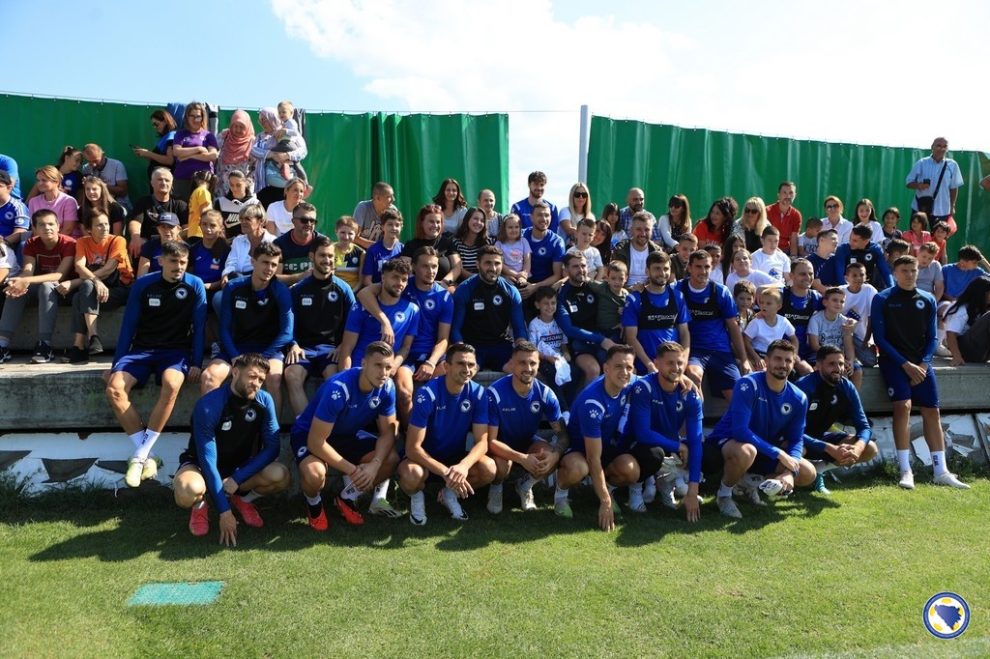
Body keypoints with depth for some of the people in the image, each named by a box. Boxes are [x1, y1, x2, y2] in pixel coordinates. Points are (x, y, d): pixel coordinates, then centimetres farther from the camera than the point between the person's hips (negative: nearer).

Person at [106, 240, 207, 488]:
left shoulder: (195, 285, -2)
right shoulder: (143, 285, 0)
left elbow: (198, 327, -1)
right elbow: (129, 324, 4)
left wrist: (196, 363, -9)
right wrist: (117, 363, 1)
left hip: (176, 350, -2)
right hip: (142, 349, 2)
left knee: (171, 384, -36)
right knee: (114, 388, -25)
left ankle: (140, 455, -24)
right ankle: (146, 456, -17)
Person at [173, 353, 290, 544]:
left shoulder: (264, 401, -15)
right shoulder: (209, 405, -27)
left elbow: (272, 447, -13)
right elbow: (208, 460, -27)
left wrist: (237, 479, -24)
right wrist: (224, 511, -29)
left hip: (241, 468, 3)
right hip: (202, 466, -3)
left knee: (281, 476, -26)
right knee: (188, 490, -38)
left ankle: (243, 499, 6)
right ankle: (199, 505, 1)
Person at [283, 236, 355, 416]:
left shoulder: (343, 289, 7)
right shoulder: (298, 289, 10)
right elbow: (290, 322, 10)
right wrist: (293, 345, -8)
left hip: (331, 347, -1)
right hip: (304, 346, 1)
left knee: (335, 375, -33)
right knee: (292, 375, -29)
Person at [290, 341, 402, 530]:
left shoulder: (387, 387, -17)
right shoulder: (338, 389, -35)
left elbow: (388, 433, -10)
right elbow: (316, 441, -32)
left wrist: (374, 464, -29)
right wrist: (352, 470, -29)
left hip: (348, 434, 5)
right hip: (308, 433, -5)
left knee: (391, 460, -17)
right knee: (314, 474, -36)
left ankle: (348, 497, 9)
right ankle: (313, 503, 2)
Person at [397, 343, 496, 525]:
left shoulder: (478, 393, -13)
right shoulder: (428, 394, -25)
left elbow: (482, 441, -16)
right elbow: (413, 447, -26)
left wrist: (463, 466, -37)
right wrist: (446, 472, -35)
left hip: (456, 456, 3)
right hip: (424, 457, -3)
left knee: (489, 469, -26)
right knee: (412, 475, -37)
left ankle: (450, 494, 5)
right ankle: (416, 496, 2)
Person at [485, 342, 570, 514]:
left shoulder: (546, 394, -17)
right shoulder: (495, 393, -28)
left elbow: (563, 433, -14)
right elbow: (491, 440, -26)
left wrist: (555, 454, -37)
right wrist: (522, 458, -39)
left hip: (529, 442, 3)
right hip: (501, 446, -3)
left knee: (552, 458, -27)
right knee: (502, 465, -36)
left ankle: (525, 485, 7)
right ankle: (496, 487, 4)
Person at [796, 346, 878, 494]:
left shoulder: (847, 387, -9)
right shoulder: (804, 386, -27)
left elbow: (864, 426, -9)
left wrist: (857, 447, -32)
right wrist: (831, 449, -41)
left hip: (821, 437, 6)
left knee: (870, 449, -9)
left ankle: (817, 468, 0)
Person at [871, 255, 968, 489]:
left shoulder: (928, 300, 12)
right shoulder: (882, 299, 0)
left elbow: (932, 337, 11)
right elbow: (880, 338, -5)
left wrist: (923, 363, -6)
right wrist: (905, 364, -13)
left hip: (921, 362, 4)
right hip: (894, 360, -4)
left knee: (932, 411, 0)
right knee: (903, 406, -20)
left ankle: (941, 471, 6)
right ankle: (905, 470, -18)